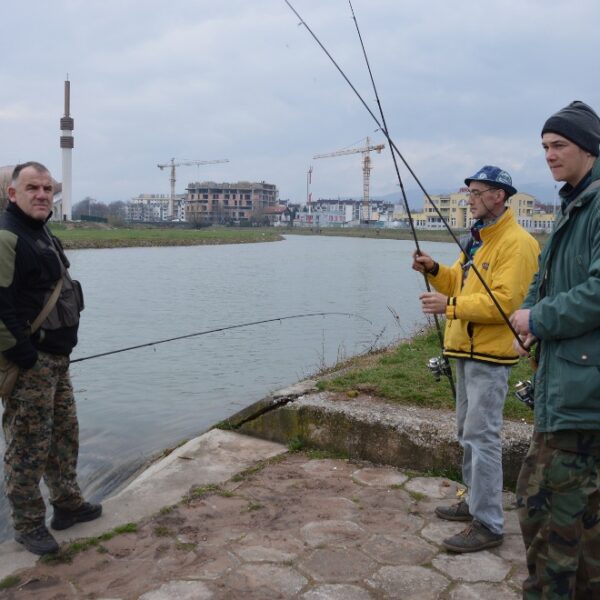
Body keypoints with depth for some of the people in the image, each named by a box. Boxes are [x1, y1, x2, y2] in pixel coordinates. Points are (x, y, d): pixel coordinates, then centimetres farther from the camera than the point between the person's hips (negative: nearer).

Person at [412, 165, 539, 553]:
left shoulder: (517, 243, -15)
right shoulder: (477, 239, 15)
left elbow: (504, 301, -23)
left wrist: (451, 306, -23)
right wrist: (434, 270, 2)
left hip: (490, 354, -10)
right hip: (467, 350, 10)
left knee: (482, 435, -9)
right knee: (468, 431, 18)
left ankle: (489, 525, -1)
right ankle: (475, 500, 32)